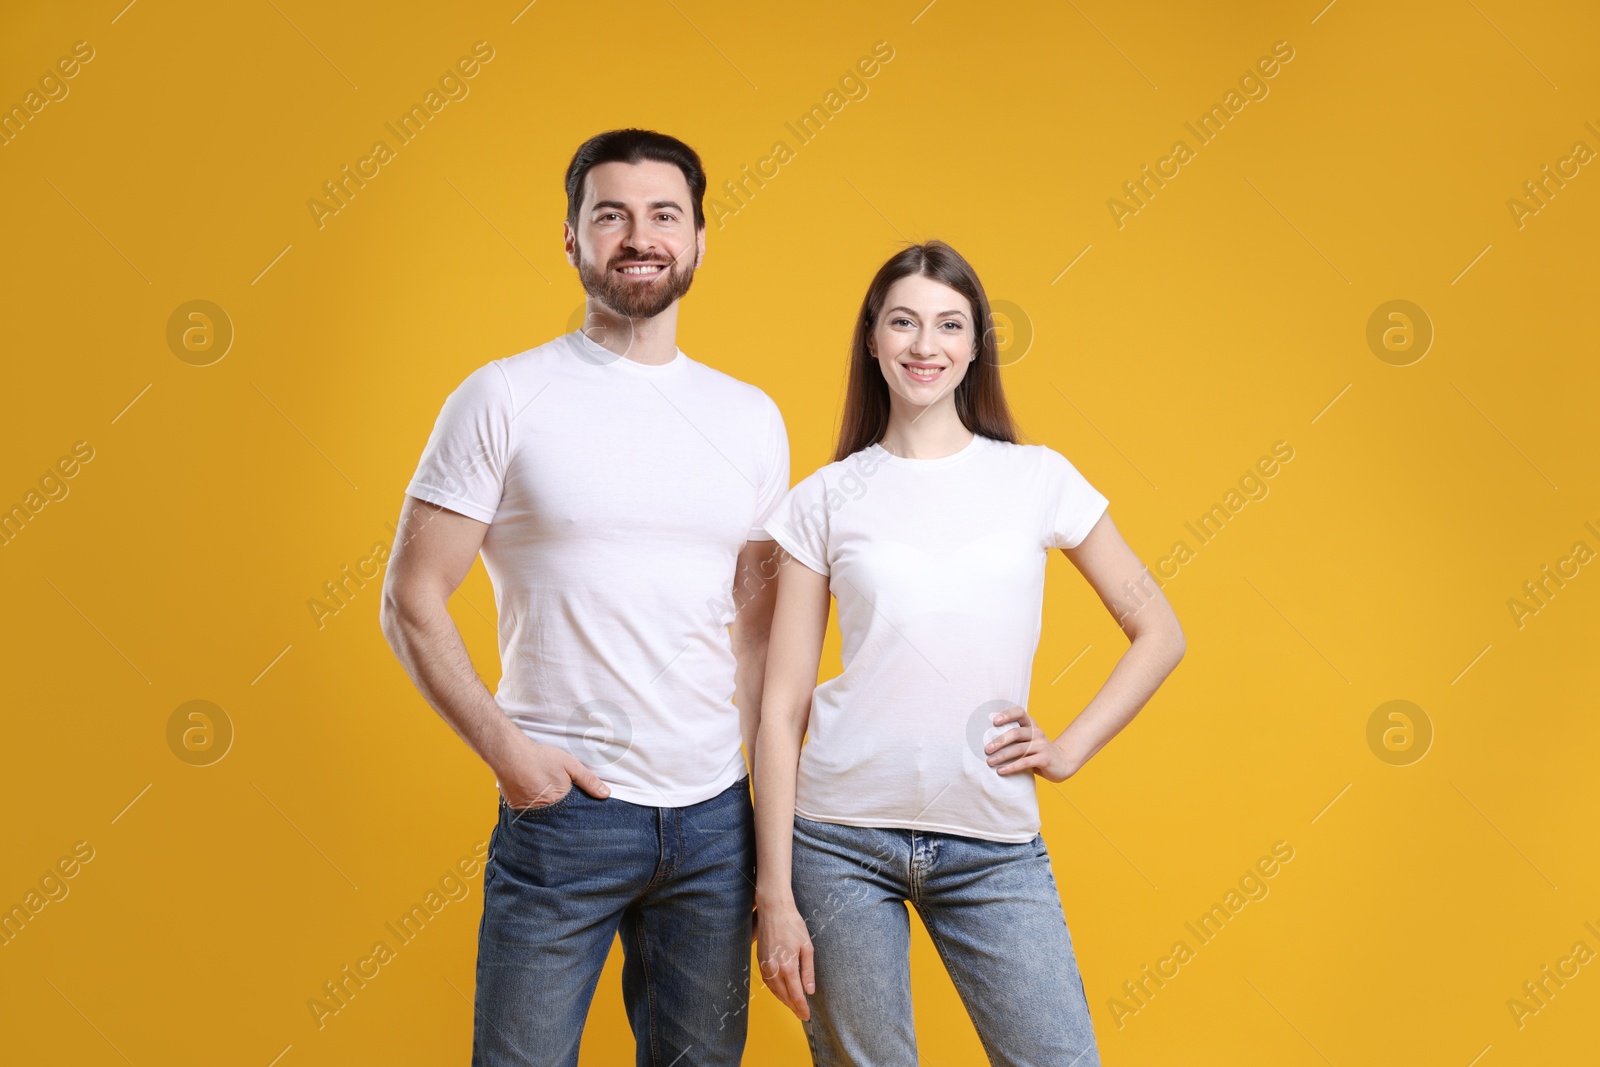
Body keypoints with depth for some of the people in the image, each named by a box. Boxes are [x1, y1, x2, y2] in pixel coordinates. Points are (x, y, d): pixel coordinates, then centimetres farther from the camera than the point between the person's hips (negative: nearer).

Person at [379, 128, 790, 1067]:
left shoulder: (752, 418, 8)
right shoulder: (503, 399, -3)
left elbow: (760, 626, 11)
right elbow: (413, 602, -3)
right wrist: (506, 748, -14)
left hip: (716, 817, 4)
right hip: (562, 812, -3)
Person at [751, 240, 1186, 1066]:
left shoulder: (1038, 478, 4)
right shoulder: (826, 500, 2)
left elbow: (1159, 634, 12)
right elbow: (781, 705, 1)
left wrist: (1069, 749, 1)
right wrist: (774, 893, -3)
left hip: (995, 845, 1)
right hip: (843, 839, 0)